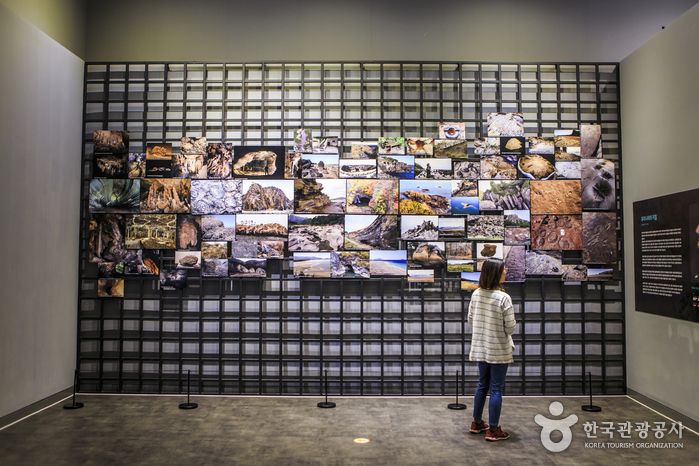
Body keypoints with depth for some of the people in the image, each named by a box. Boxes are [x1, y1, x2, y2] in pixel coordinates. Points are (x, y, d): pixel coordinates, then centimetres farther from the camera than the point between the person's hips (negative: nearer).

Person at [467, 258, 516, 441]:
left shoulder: (476, 294, -1)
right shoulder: (503, 298, -19)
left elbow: (470, 320, 7)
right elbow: (510, 327, -15)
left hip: (480, 348, 6)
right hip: (499, 350, -6)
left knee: (482, 385, 19)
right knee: (496, 389, 4)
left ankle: (477, 423, 30)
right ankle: (493, 430, 13)